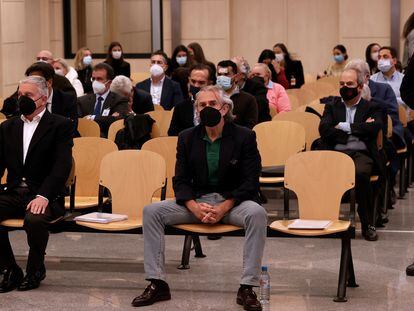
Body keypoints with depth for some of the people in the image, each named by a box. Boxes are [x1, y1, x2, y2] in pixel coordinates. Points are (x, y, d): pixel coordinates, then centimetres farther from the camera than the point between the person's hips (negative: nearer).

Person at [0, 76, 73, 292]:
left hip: (44, 195, -5)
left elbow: (62, 165, -10)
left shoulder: (60, 125, 1)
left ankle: (35, 270, -5)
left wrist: (43, 196, -24)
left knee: (35, 219, -35)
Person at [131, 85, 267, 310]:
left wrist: (224, 208, -22)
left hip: (233, 200, -3)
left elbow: (250, 182, -8)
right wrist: (194, 207, -18)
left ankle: (247, 287, -30)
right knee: (151, 211, -18)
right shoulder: (187, 138, 7)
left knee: (257, 213, -36)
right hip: (195, 200, 3)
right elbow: (180, 180, 4)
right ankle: (157, 283, -15)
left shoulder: (244, 137, -3)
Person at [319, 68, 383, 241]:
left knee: (361, 173, -37)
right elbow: (324, 130, 2)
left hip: (361, 153, -1)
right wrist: (359, 129, -1)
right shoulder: (332, 107, 22)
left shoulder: (371, 108, 18)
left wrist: (344, 127, -2)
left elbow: (374, 128, -5)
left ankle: (367, 224, -21)